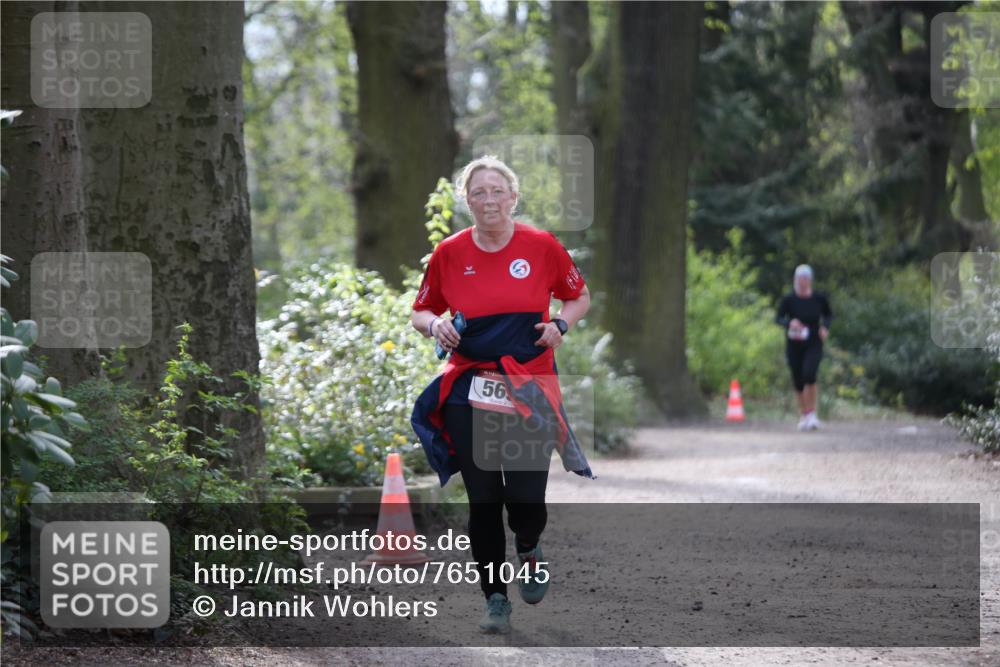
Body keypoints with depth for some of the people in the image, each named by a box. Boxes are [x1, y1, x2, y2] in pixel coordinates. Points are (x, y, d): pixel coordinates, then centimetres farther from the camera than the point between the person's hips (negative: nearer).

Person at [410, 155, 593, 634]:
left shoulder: (541, 246, -1)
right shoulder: (449, 253, 2)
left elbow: (579, 297, 13)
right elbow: (420, 311, 14)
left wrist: (560, 324, -6)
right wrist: (434, 326, -8)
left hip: (530, 389, -1)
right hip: (469, 392, 1)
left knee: (525, 496, -8)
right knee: (482, 501, 0)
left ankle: (528, 549, 28)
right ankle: (495, 598, 14)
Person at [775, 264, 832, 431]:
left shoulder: (819, 298, -5)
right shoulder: (789, 299, -8)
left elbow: (828, 314, 11)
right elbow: (778, 318, -9)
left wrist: (825, 326, -9)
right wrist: (789, 322, -30)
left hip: (813, 344, -1)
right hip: (794, 345, 1)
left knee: (809, 375, -23)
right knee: (798, 381, 6)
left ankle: (811, 414, -14)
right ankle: (803, 414, 27)